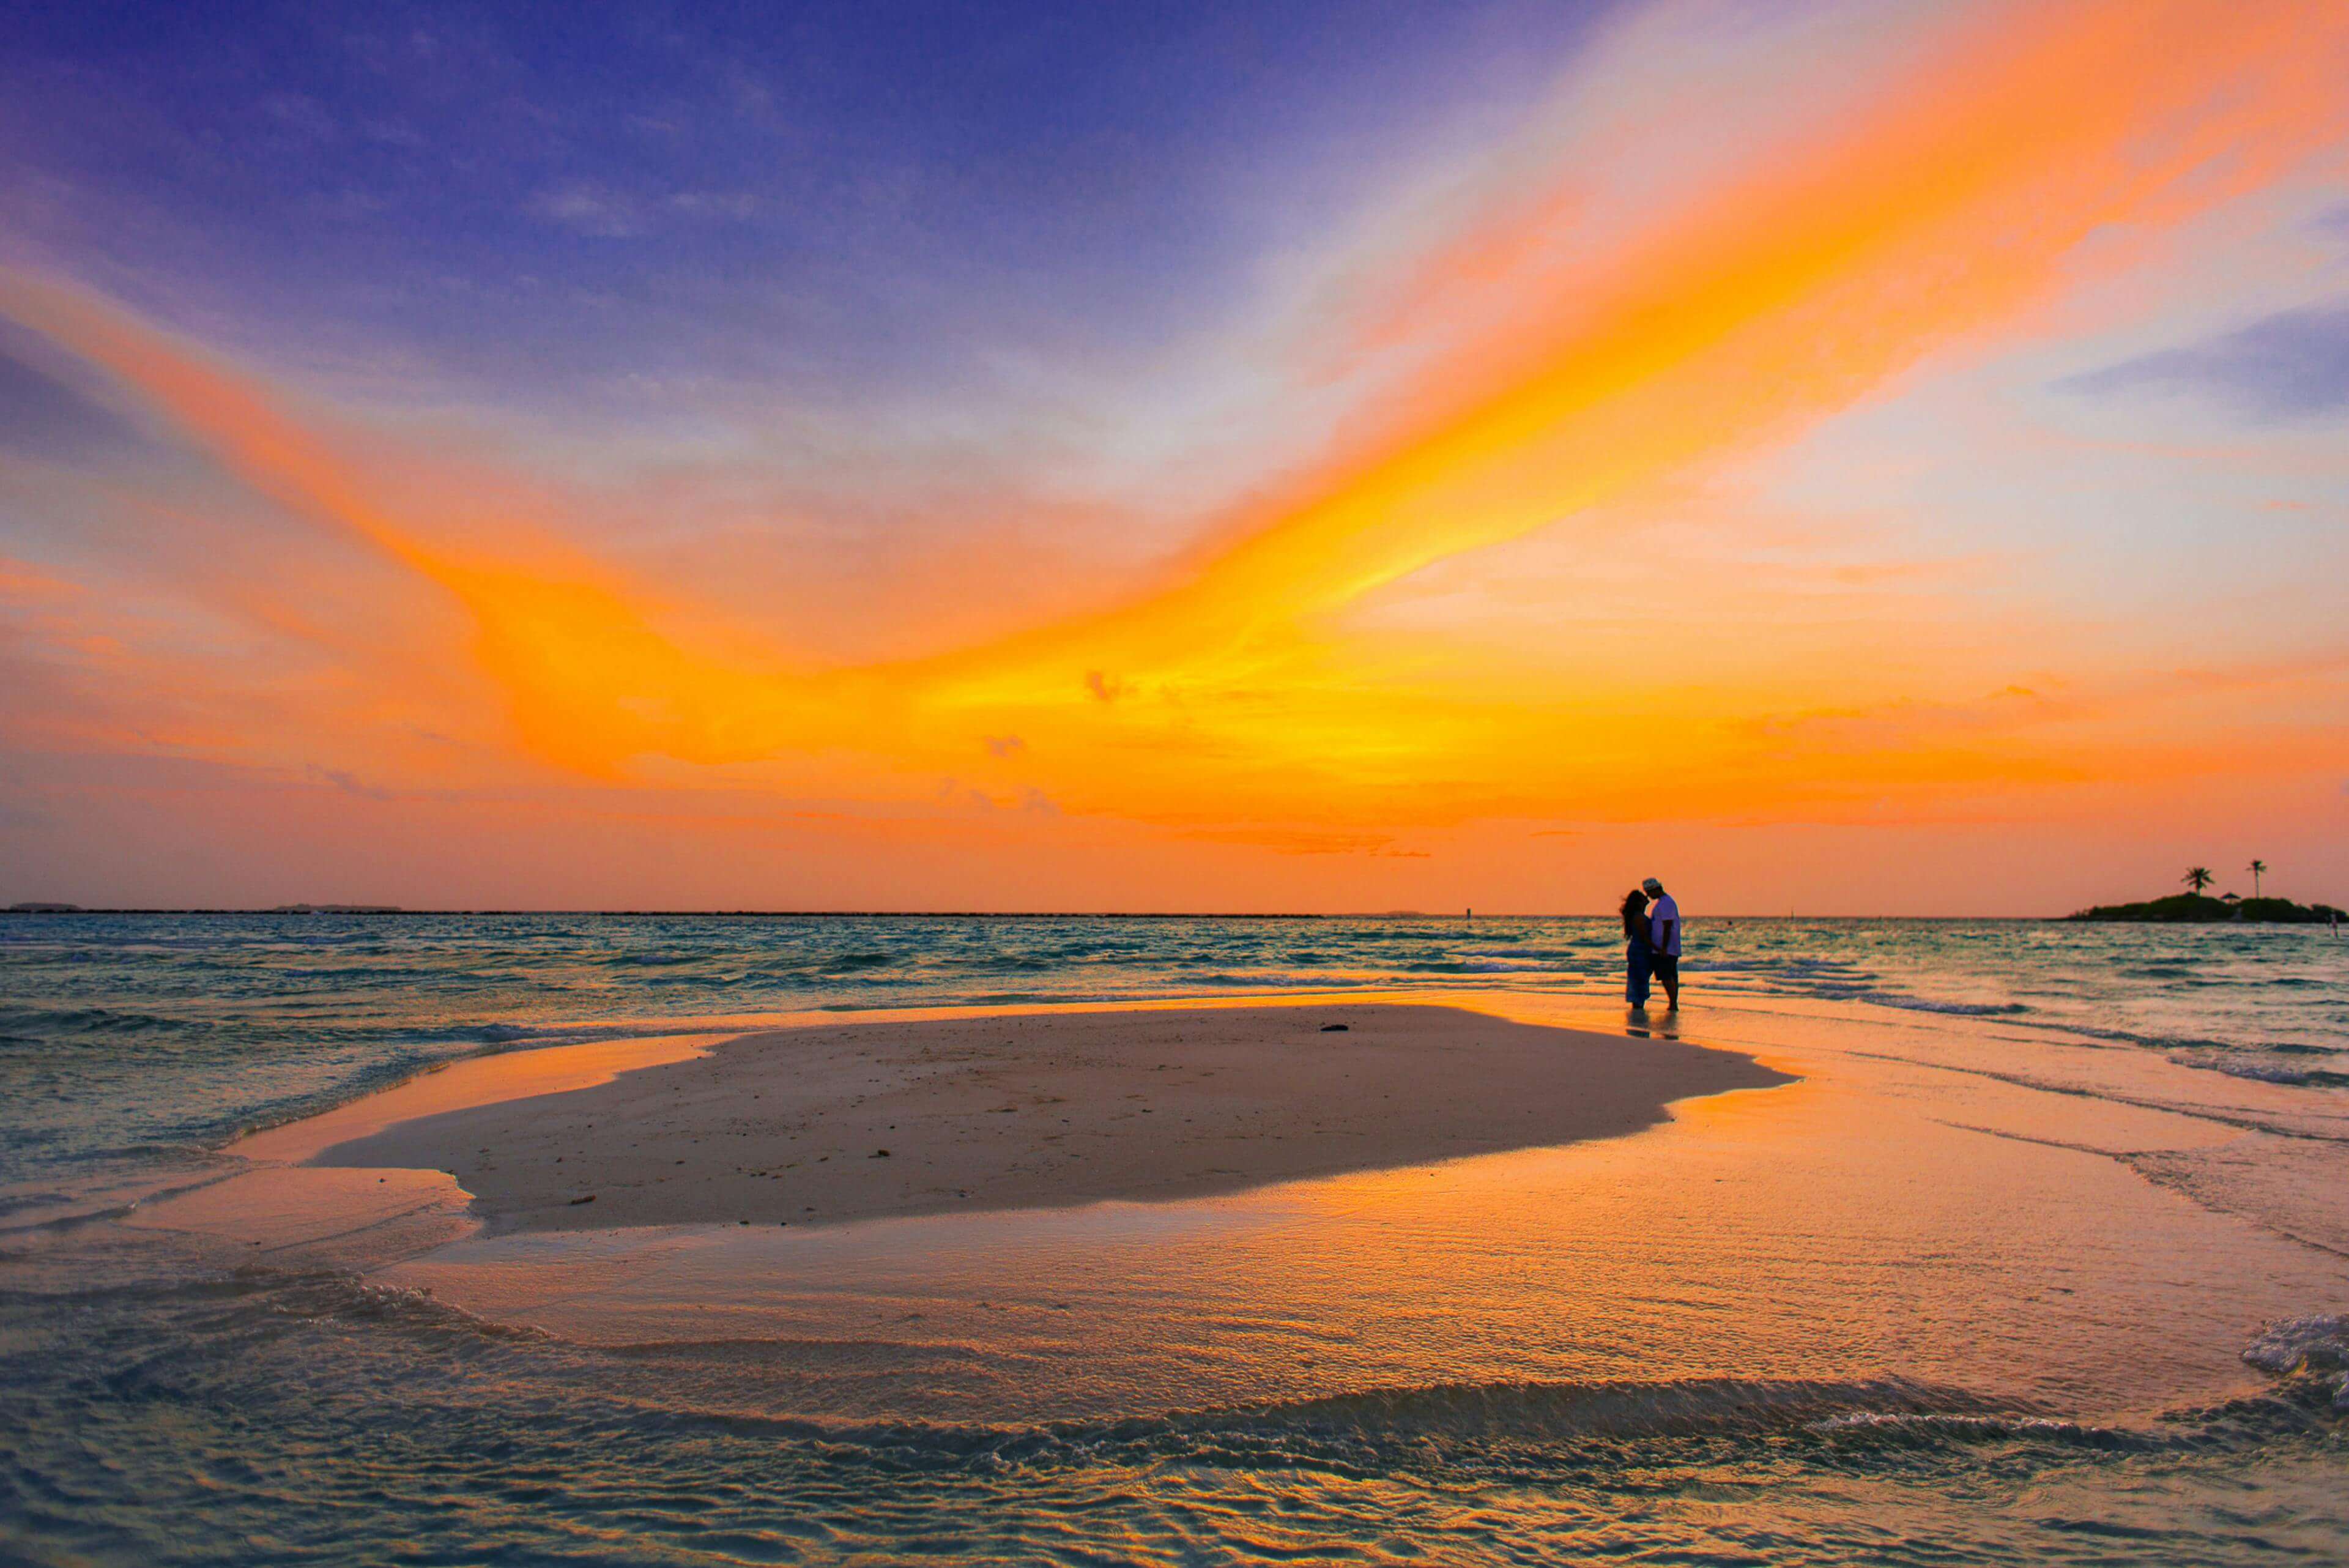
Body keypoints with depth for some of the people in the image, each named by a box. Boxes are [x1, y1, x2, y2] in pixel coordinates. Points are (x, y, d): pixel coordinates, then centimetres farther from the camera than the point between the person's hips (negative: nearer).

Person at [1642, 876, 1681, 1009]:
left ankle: (1673, 1004, -11)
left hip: (1665, 949, -10)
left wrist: (1664, 948, -22)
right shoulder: (1664, 902, 19)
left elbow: (1668, 927, -20)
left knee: (1667, 977, -10)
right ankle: (1674, 1004, 10)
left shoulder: (1666, 903, -15)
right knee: (1672, 977, 9)